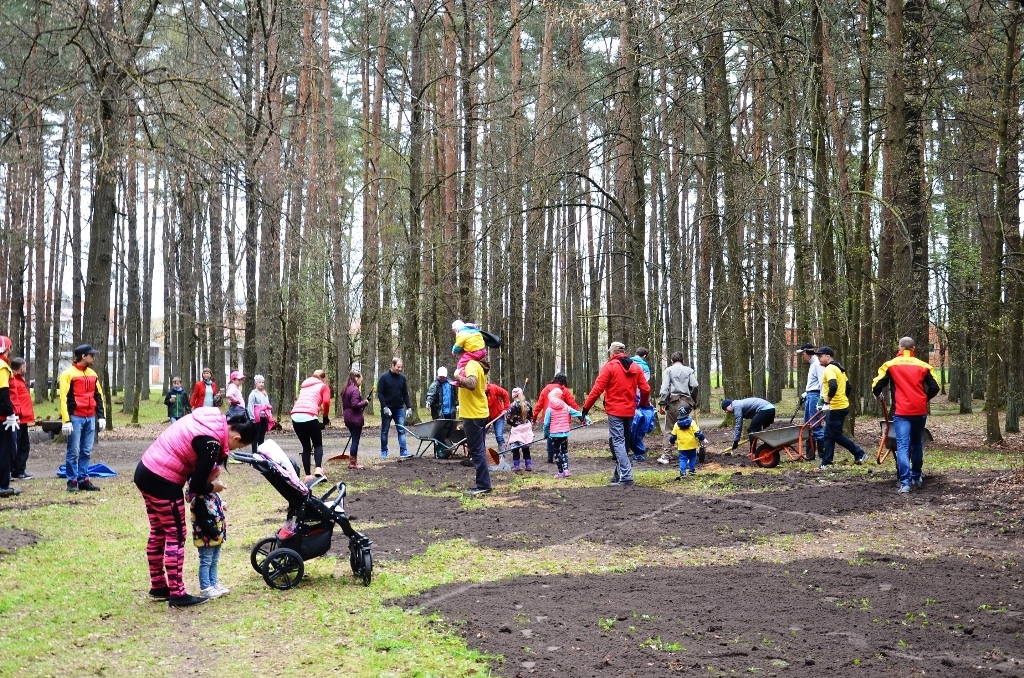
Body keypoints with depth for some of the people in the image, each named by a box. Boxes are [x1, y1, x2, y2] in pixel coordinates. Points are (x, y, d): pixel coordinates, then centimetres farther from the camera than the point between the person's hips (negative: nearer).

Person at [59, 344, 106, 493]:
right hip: (76, 418, -6)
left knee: (86, 452, 7)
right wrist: (66, 420, -16)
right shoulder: (68, 374, -6)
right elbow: (64, 399, -10)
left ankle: (83, 480, 12)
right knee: (74, 451, -3)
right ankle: (72, 481, 3)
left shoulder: (93, 374, 15)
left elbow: (98, 396, 18)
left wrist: (101, 416, 11)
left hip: (90, 418, 6)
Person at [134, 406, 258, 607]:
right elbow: (196, 486, -15)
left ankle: (158, 586, 30)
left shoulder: (213, 418, 3)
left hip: (146, 471, 10)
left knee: (158, 532, 19)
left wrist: (208, 473, 5)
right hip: (162, 481, -9)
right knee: (176, 536, 1)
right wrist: (213, 487, 3)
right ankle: (177, 595, 8)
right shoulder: (211, 442, -22)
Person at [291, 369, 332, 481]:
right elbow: (326, 402, -4)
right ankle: (318, 468, -13)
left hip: (295, 416, 4)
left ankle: (308, 475, 11)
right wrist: (326, 417, 7)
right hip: (309, 416, -4)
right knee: (318, 444, 11)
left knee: (306, 447, 16)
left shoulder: (304, 386, 31)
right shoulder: (324, 386, 14)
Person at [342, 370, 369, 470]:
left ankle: (353, 461, 19)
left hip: (348, 419, 9)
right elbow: (355, 404, -23)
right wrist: (365, 402, -10)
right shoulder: (355, 389, -16)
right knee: (355, 440, -2)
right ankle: (353, 463, 2)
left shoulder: (346, 389, 13)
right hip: (355, 419, -9)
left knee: (354, 440, 16)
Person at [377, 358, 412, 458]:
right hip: (387, 409, -3)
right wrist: (385, 407, -17)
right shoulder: (384, 377, -5)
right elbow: (380, 394, -8)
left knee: (402, 430, -3)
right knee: (385, 431, 6)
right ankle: (384, 452, 14)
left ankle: (404, 452, -4)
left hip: (399, 408, 3)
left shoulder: (402, 378, 7)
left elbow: (405, 394, 11)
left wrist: (409, 407, 2)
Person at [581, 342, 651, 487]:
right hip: (630, 411, 6)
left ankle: (626, 477, -16)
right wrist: (644, 404, 25)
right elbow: (645, 389, 6)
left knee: (618, 442, -7)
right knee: (625, 442, 16)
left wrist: (586, 407, -5)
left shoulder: (609, 367, -6)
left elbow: (597, 389, -12)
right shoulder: (635, 367, 9)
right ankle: (619, 474, 22)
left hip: (615, 411, -6)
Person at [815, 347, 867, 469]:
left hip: (836, 408, -10)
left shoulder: (829, 369, -15)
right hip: (842, 405, 10)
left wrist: (827, 401, -21)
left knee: (836, 435, -2)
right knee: (829, 435, 11)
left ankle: (859, 454, 6)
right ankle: (826, 462, 13)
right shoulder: (839, 368, 17)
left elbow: (833, 386, -30)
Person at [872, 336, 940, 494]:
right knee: (917, 445, 20)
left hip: (901, 412, -3)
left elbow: (876, 386, -4)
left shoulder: (890, 365, 1)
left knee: (903, 446, -7)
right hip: (920, 411, 3)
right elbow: (934, 388, 4)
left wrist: (878, 395, 19)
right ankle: (916, 478, 31)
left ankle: (905, 483, -18)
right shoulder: (923, 366, 7)